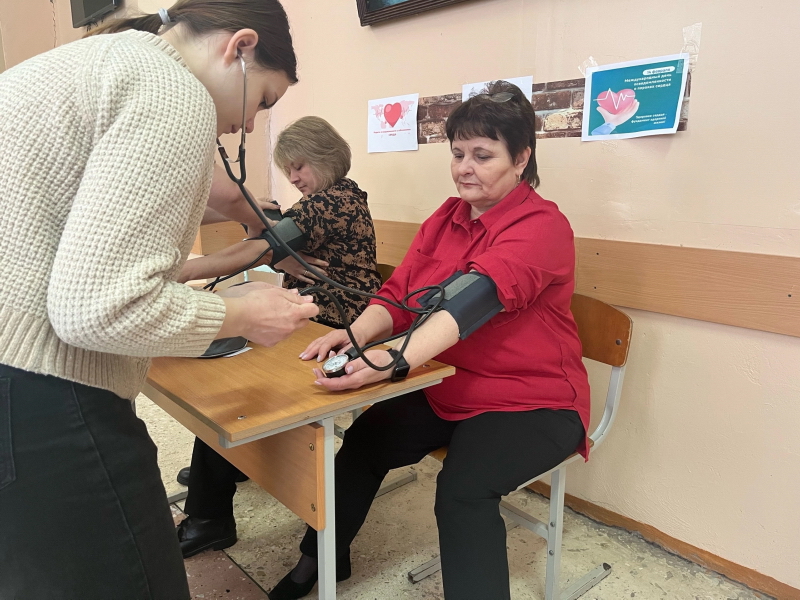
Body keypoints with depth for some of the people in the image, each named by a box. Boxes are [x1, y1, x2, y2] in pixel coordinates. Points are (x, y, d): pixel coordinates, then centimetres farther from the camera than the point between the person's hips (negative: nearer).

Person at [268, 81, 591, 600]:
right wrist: (357, 333, -23)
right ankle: (322, 557, 22)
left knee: (464, 489, -29)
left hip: (531, 402, -6)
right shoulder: (446, 218, 5)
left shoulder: (542, 226, -16)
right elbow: (400, 294, -2)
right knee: (363, 441, -4)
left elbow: (477, 296, -33)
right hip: (447, 391, 6)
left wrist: (394, 361, -46)